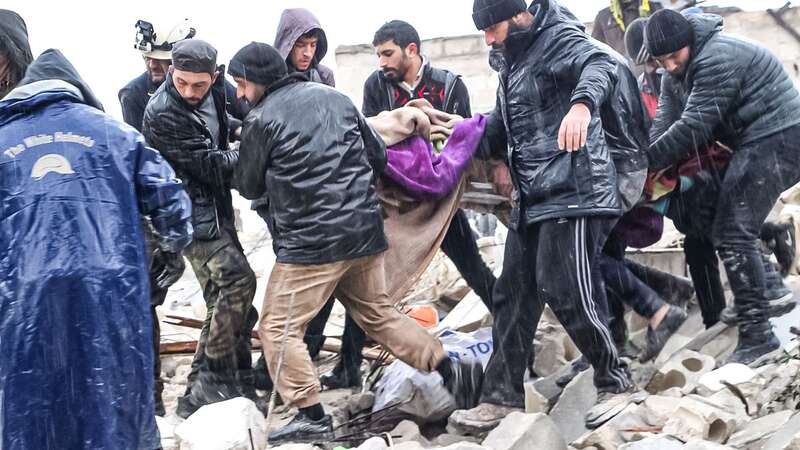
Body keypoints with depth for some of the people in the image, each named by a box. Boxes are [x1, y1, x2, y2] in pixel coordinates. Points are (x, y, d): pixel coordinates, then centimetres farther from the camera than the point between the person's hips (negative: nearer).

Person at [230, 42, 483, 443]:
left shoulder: (261, 119, -8)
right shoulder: (335, 97, 9)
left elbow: (249, 187, 4)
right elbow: (378, 156, 12)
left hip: (309, 243, -7)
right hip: (365, 232, 7)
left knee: (278, 328, 2)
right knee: (377, 313, 21)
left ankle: (312, 417, -1)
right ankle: (452, 371, 17)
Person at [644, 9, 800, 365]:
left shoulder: (717, 58, -20)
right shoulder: (676, 75, 11)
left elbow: (692, 126, -24)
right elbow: (664, 123, 0)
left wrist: (646, 162, -18)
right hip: (756, 144, 11)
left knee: (733, 233, -15)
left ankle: (757, 334, -16)